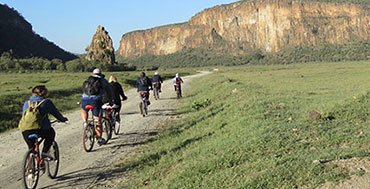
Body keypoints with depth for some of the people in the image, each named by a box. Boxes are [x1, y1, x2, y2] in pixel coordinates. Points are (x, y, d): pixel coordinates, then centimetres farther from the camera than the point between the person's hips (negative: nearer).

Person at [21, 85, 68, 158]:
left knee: (31, 149, 26)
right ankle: (45, 151, 17)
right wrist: (63, 119, 39)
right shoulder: (46, 102, 10)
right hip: (42, 130, -4)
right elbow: (56, 113, 19)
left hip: (26, 131, 4)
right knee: (51, 133, 30)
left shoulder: (26, 103, 21)